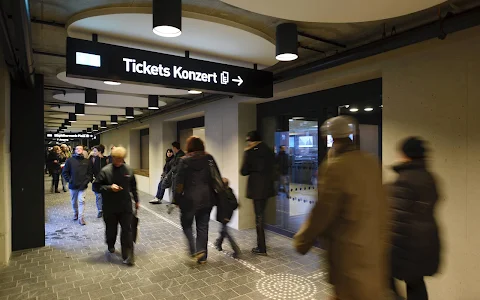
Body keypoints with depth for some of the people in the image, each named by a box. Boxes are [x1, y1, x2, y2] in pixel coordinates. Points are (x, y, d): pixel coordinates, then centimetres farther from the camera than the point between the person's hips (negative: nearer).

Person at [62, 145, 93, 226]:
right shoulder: (70, 160, -3)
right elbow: (65, 172, 2)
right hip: (73, 185, 2)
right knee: (74, 202, 17)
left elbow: (90, 173, 2)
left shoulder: (87, 161, -1)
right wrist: (69, 180, -6)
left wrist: (86, 181, -7)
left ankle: (81, 217, -1)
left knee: (81, 201, -7)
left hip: (82, 186, -1)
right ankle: (75, 213, 39)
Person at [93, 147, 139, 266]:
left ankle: (128, 256, 4)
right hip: (110, 208, 0)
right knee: (111, 229, 18)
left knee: (127, 230, -2)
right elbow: (96, 186, -8)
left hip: (126, 207, 1)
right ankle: (110, 246, 48)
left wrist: (136, 200, 15)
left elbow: (133, 187, 11)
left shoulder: (129, 170, -1)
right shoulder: (105, 171, -9)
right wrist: (109, 188, -23)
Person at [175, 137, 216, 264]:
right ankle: (202, 256, 18)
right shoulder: (209, 159, 0)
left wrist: (177, 200, 1)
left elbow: (179, 183, -8)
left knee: (186, 224, 17)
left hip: (190, 199, -3)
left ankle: (195, 251, 3)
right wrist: (215, 196, 12)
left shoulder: (184, 160, -7)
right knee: (203, 227, 12)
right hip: (207, 199, 3)